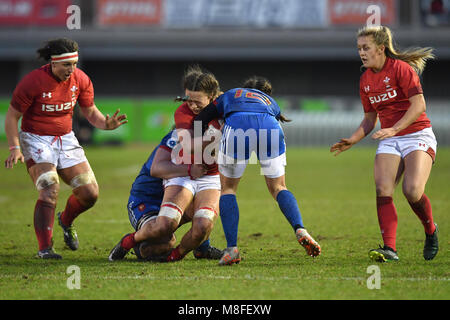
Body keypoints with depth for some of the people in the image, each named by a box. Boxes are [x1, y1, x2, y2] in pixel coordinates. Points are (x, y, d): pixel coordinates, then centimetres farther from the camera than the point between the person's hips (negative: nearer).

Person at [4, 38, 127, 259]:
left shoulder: (81, 80, -4)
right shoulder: (33, 82, -18)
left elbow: (90, 111, 9)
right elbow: (12, 116, -10)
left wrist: (106, 124, -12)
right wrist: (15, 148, -22)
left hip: (66, 139, 5)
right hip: (36, 140, -5)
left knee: (90, 193, -2)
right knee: (50, 190, -25)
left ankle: (66, 222, 30)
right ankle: (45, 248, -17)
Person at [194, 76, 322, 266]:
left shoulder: (229, 96, 39)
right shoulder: (271, 102, 42)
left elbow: (198, 123, 33)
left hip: (236, 125, -1)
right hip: (270, 129, 2)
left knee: (228, 189, 16)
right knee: (278, 188, 18)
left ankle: (232, 249, 4)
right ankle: (300, 230, -7)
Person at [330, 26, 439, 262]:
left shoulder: (401, 69, -10)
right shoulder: (366, 80, 11)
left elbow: (419, 105, -18)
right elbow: (370, 119, 19)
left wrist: (394, 129, -28)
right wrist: (351, 141, 2)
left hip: (418, 136, -6)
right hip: (390, 142, 6)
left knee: (412, 190, -23)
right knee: (383, 191, -17)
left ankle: (431, 232, 6)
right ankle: (389, 249, -21)